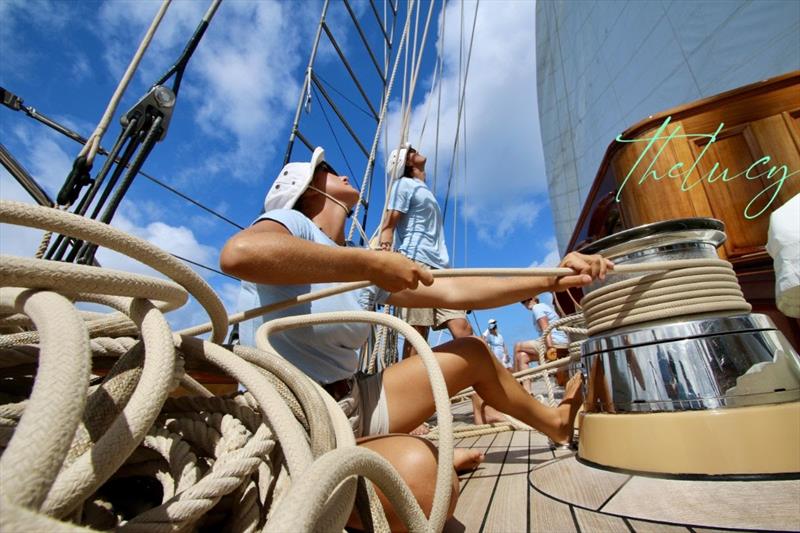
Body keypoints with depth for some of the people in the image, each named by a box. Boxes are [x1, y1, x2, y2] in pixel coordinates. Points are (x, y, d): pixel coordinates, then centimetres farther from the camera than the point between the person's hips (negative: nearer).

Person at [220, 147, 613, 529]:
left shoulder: (363, 268, 7)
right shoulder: (289, 222, -11)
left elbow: (454, 292, 5)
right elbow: (239, 252, -36)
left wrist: (554, 280, 5)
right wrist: (372, 264, -30)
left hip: (355, 404, 7)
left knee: (473, 353, 11)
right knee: (418, 470, -38)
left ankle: (554, 422, 35)